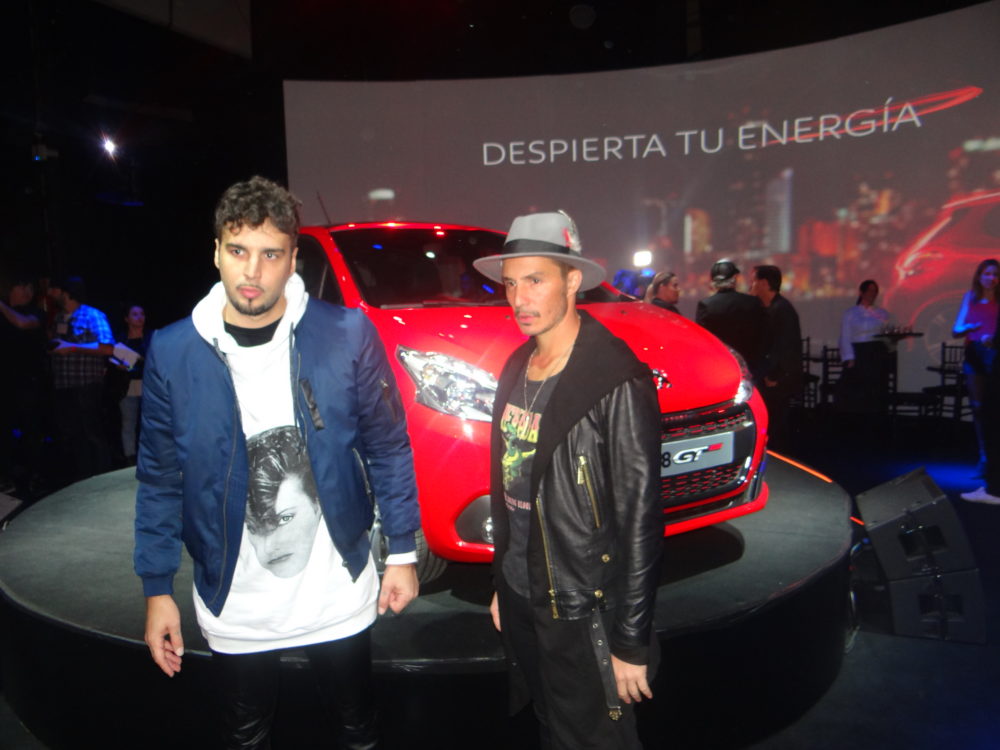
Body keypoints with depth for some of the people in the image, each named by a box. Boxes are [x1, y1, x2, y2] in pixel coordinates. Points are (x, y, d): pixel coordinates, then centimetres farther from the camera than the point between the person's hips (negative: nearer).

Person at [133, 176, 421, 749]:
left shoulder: (347, 335, -13)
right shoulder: (172, 352, -8)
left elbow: (389, 448, -5)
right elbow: (160, 479, 0)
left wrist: (403, 552, -4)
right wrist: (157, 589, 1)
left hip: (338, 592, -1)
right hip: (232, 600, 1)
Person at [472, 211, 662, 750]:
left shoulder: (616, 382, -20)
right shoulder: (516, 370, 4)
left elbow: (640, 519, -19)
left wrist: (631, 645, -15)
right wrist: (502, 584, 15)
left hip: (581, 615, -7)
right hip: (520, 602, 7)